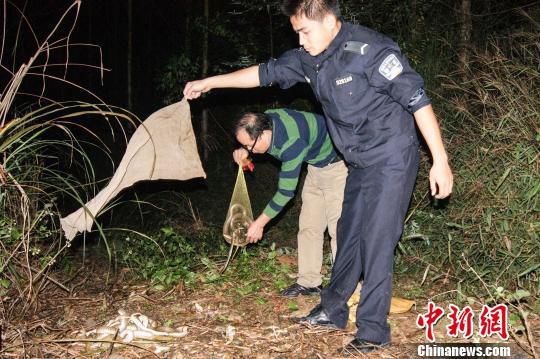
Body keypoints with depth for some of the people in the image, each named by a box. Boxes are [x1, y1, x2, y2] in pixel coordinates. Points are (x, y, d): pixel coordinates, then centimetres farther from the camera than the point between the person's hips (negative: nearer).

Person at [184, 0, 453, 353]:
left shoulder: (369, 49, -23)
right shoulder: (309, 59, 0)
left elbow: (417, 99, -21)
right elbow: (266, 72, 14)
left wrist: (440, 161, -22)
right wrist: (210, 82, 20)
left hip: (392, 161, -8)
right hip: (361, 164, 8)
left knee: (376, 242, -8)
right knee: (349, 235, 15)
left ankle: (373, 332, 3)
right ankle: (332, 311, 29)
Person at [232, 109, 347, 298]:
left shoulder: (292, 143, -37)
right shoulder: (266, 119, -14)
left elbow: (286, 192, -30)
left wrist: (259, 223, -21)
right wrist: (243, 152, -12)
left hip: (336, 163, -9)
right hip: (316, 165, 9)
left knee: (337, 226, -16)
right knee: (308, 225, 6)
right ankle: (309, 282, 10)